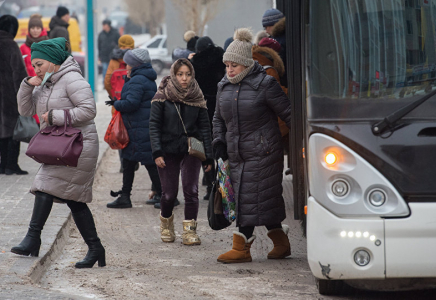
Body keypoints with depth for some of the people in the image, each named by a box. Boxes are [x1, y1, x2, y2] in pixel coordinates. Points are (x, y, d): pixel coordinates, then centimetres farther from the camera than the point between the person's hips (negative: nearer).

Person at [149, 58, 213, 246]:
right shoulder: (162, 97, -3)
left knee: (191, 190, -11)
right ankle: (166, 222, 28)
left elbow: (205, 128, 6)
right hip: (168, 151, -1)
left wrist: (208, 157, 1)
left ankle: (190, 231, -4)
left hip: (191, 151, 1)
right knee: (169, 193, -1)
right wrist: (157, 152, -14)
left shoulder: (197, 98, 4)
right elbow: (154, 125, -4)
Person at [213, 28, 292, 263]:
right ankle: (281, 242, 19)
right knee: (266, 200, 9)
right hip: (237, 155, 7)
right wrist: (219, 141, 8)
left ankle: (241, 248, -5)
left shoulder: (264, 85, -10)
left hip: (262, 153, -7)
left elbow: (288, 114, -7)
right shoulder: (224, 86, 10)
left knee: (250, 198, -9)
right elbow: (218, 118, 22)